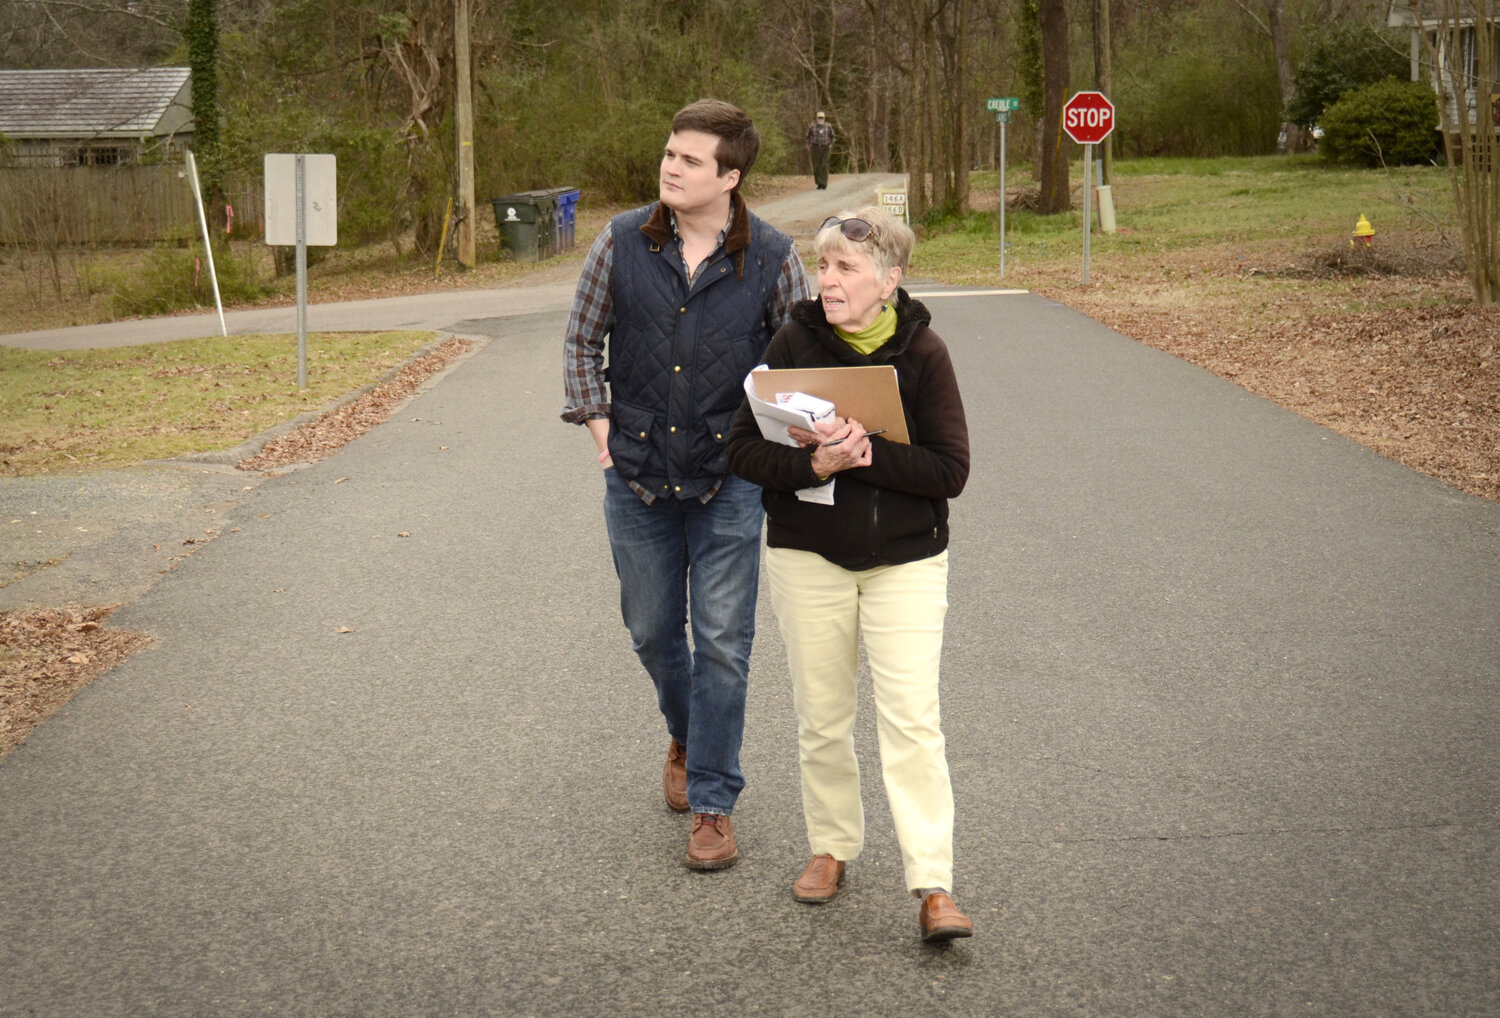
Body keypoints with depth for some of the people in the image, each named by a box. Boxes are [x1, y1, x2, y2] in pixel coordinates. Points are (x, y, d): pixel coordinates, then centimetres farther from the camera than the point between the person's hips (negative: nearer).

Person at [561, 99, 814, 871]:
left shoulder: (772, 258, -6)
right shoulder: (622, 242, -3)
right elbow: (582, 340, 8)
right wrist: (601, 433, 0)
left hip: (729, 478, -2)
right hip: (638, 475, 2)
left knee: (723, 641, 0)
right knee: (653, 631, 13)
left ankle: (713, 803, 10)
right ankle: (685, 738, 43)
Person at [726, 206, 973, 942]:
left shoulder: (923, 354, -7)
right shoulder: (795, 345, -4)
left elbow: (950, 470, -11)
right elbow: (744, 450, -5)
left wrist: (866, 455, -23)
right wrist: (816, 464, -22)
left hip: (905, 560, -2)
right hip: (808, 556, 2)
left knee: (912, 717, -9)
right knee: (821, 717, 10)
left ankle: (934, 887, -7)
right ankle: (831, 847, 30)